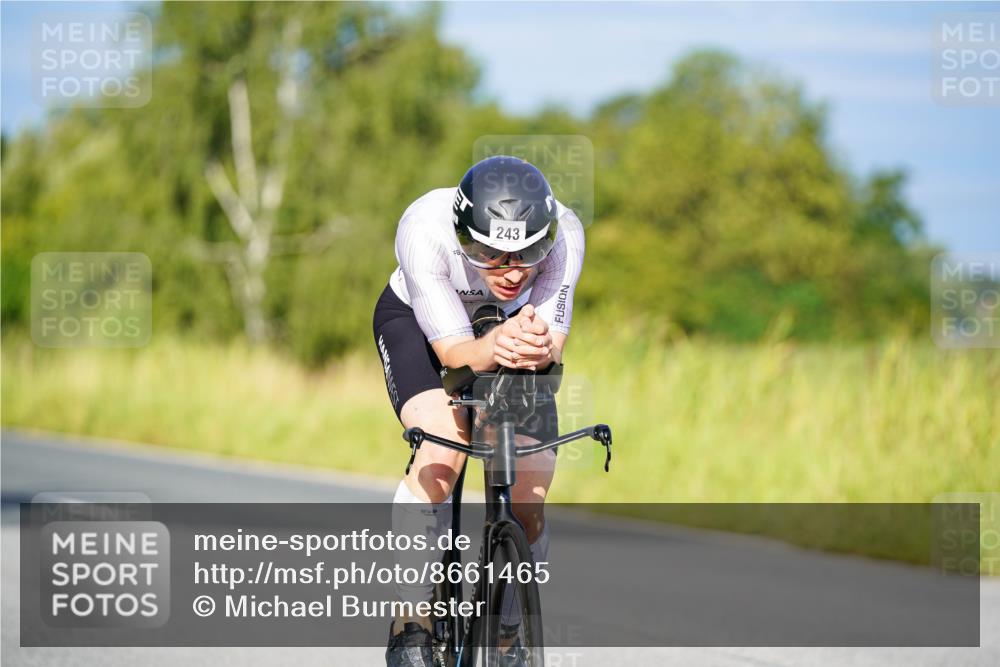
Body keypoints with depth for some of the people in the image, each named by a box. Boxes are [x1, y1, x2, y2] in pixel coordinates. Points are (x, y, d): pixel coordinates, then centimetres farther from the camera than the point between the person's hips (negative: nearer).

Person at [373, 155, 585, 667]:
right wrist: (493, 347, -58)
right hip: (418, 321, -2)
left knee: (527, 506, -9)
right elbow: (452, 349, -36)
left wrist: (537, 347, -56)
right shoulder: (424, 228, -39)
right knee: (442, 453, -30)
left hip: (516, 323, 2)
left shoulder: (563, 232, -35)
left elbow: (554, 340, -32)